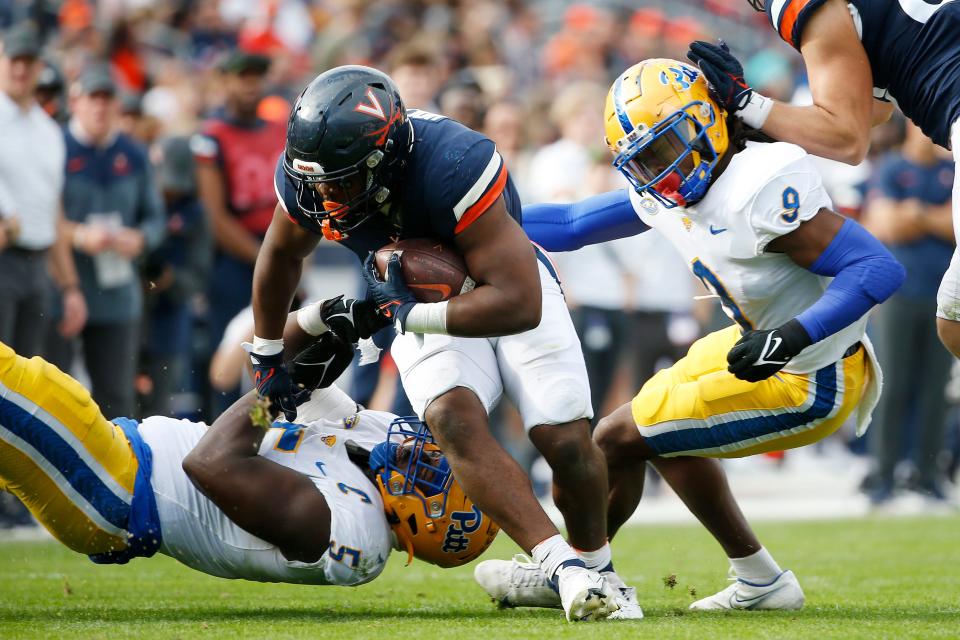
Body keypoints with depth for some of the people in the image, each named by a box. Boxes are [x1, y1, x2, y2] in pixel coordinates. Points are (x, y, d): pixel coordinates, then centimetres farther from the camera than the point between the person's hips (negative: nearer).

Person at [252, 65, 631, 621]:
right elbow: (282, 256, 4)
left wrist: (399, 313, -35)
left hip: (513, 297, -3)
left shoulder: (451, 167, -39)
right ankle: (566, 570, -32)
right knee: (455, 419, -27)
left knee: (567, 442, -15)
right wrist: (269, 362, 13)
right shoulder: (307, 177, -22)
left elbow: (519, 304, -38)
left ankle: (597, 567, 15)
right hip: (423, 310, 3)